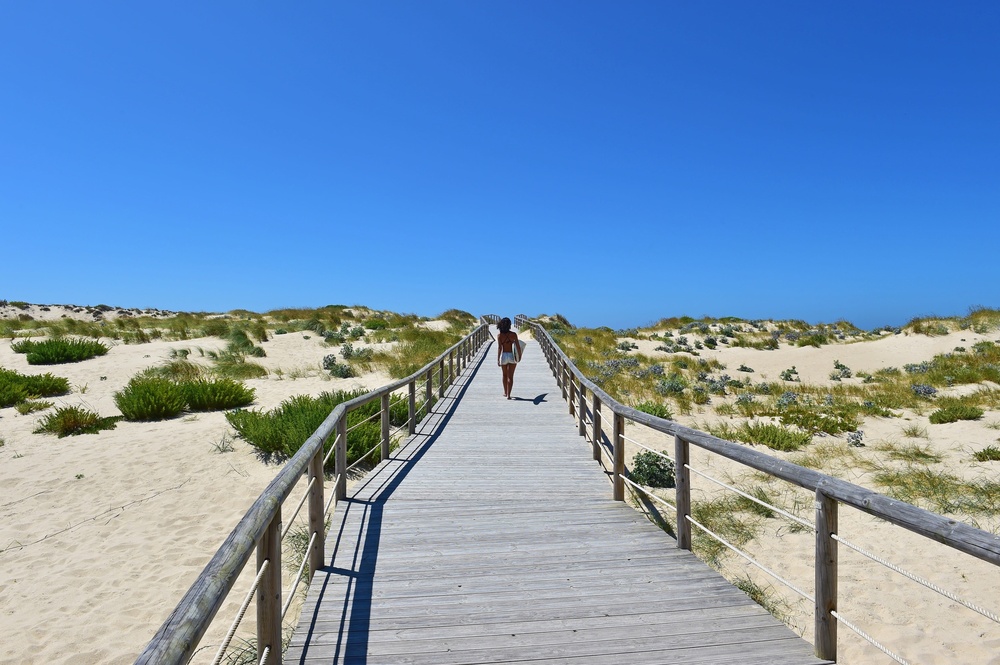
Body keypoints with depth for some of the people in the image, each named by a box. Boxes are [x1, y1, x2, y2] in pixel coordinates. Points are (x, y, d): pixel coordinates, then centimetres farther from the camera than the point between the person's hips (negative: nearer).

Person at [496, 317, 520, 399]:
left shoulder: (499, 336, -6)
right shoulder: (513, 334, -6)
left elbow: (499, 348, -12)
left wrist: (498, 359, -10)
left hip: (503, 355, 1)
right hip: (512, 356, -1)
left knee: (505, 375, 20)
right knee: (510, 377, 2)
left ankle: (505, 392, 33)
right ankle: (508, 395, -7)